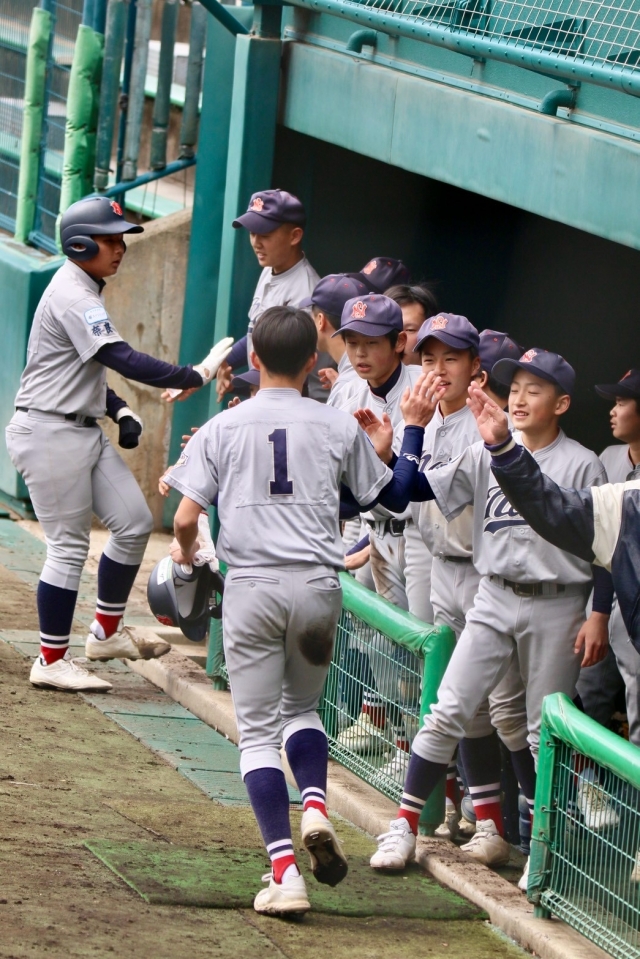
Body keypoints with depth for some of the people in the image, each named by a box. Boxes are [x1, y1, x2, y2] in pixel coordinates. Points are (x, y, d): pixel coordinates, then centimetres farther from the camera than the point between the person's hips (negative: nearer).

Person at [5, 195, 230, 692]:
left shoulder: (83, 292, 14)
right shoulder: (72, 297, -18)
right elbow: (124, 360, -27)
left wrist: (118, 408, 9)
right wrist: (195, 376, -26)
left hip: (85, 431, 10)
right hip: (50, 433, -10)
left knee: (134, 522, 7)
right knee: (69, 546, -5)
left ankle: (107, 632, 19)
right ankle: (52, 661, 3)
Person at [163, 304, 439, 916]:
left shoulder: (223, 428, 1)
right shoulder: (338, 427, 5)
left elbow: (186, 518, -3)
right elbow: (394, 495, 15)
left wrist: (184, 553, 19)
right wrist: (414, 427, 25)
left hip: (251, 585, -2)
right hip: (317, 588, 2)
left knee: (259, 729, 3)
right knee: (300, 706, 24)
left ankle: (284, 869, -11)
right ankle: (315, 805, -5)